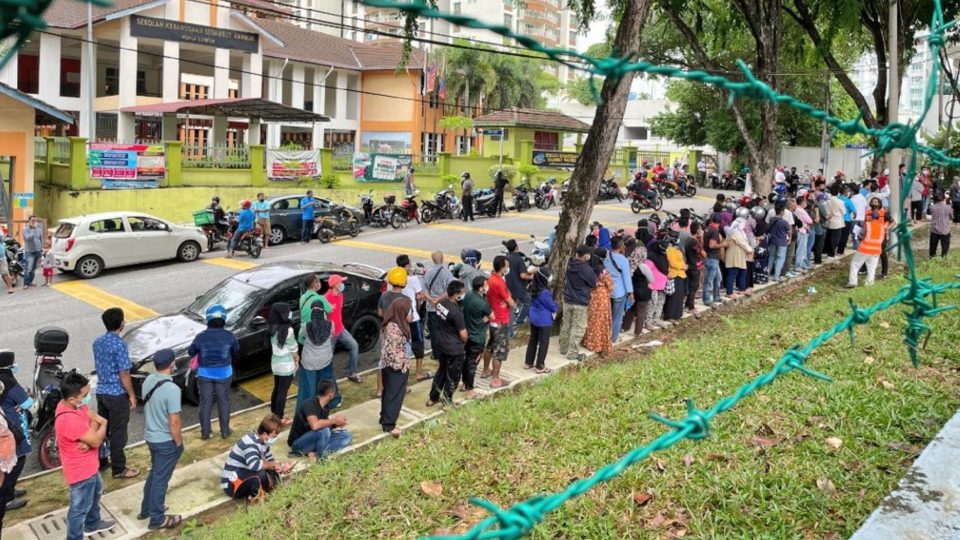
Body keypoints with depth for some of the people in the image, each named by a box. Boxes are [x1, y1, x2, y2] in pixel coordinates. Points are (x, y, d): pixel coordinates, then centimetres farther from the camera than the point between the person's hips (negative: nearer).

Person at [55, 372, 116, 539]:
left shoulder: (76, 404, -9)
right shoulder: (69, 420, -37)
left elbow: (94, 418, -3)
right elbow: (97, 441, -28)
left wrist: (88, 439, -23)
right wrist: (103, 424, -9)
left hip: (89, 465, 10)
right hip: (81, 470, -10)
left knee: (96, 492, 31)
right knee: (80, 508, 10)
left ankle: (93, 524, 53)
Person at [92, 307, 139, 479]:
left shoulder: (97, 342, 3)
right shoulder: (119, 344, -21)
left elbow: (99, 366, 14)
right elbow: (124, 374, -19)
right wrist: (132, 395, -10)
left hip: (101, 391, 8)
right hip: (117, 394, -8)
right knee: (118, 433, 1)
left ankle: (99, 462, 31)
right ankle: (119, 469, 9)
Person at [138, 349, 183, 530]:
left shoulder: (148, 381, -3)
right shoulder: (172, 389, -29)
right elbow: (174, 422, -24)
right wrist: (179, 443, -10)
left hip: (150, 436, 8)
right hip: (166, 441, -8)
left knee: (154, 473, 25)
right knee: (161, 479, 6)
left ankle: (146, 509, 39)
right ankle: (157, 519, 20)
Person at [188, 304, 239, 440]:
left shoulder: (201, 337, -14)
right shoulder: (229, 336, -13)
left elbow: (191, 352, 1)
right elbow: (236, 350, 3)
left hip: (205, 374, 0)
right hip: (223, 373, 0)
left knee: (205, 402, 11)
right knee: (224, 401, 12)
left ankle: (205, 432, 19)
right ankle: (225, 431, 19)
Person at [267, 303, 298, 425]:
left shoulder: (272, 327, -2)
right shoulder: (287, 329, -24)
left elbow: (277, 345, 5)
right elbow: (293, 348, -14)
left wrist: (295, 355, 7)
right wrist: (296, 360, 5)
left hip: (275, 362, 7)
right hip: (286, 364, -7)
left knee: (276, 388, 21)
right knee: (283, 391, 4)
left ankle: (274, 413, 33)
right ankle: (280, 418, 13)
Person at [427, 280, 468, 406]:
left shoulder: (440, 303, -4)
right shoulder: (456, 311, -27)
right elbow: (463, 335, -19)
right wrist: (464, 341, 2)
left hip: (441, 345, 8)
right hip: (454, 348, -8)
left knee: (442, 370, 25)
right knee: (452, 376, 12)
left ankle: (433, 398, 35)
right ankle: (447, 402, 25)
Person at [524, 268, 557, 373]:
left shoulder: (533, 289, -1)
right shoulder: (545, 292, -26)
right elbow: (552, 306, -15)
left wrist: (553, 307, 4)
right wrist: (556, 307, 9)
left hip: (533, 318, 8)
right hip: (544, 320, -8)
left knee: (533, 340, 18)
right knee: (544, 343, 5)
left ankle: (528, 362, 27)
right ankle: (540, 366, 12)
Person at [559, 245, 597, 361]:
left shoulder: (570, 264, -2)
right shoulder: (587, 269, -23)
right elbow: (593, 283, -7)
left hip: (567, 300, 7)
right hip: (580, 303, -7)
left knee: (566, 325, 18)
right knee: (578, 328, 4)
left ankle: (563, 348, 30)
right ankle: (572, 353, 9)